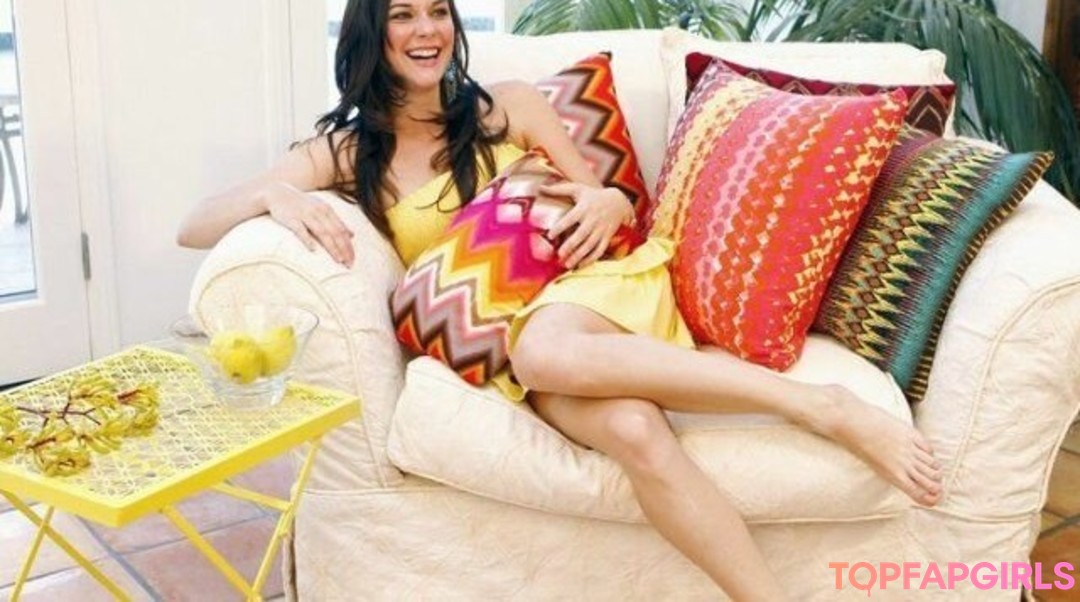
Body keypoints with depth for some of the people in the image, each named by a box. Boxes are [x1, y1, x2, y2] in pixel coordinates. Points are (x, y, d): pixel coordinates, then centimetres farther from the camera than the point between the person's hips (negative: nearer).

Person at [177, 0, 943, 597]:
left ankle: (822, 405, -38)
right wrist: (274, 195, -13)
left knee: (546, 350, -41)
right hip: (502, 339, 0)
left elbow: (608, 206, 17)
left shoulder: (512, 106, 13)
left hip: (587, 289, 0)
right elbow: (193, 228, 9)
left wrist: (609, 203, -8)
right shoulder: (346, 151, 12)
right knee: (633, 430, -38)